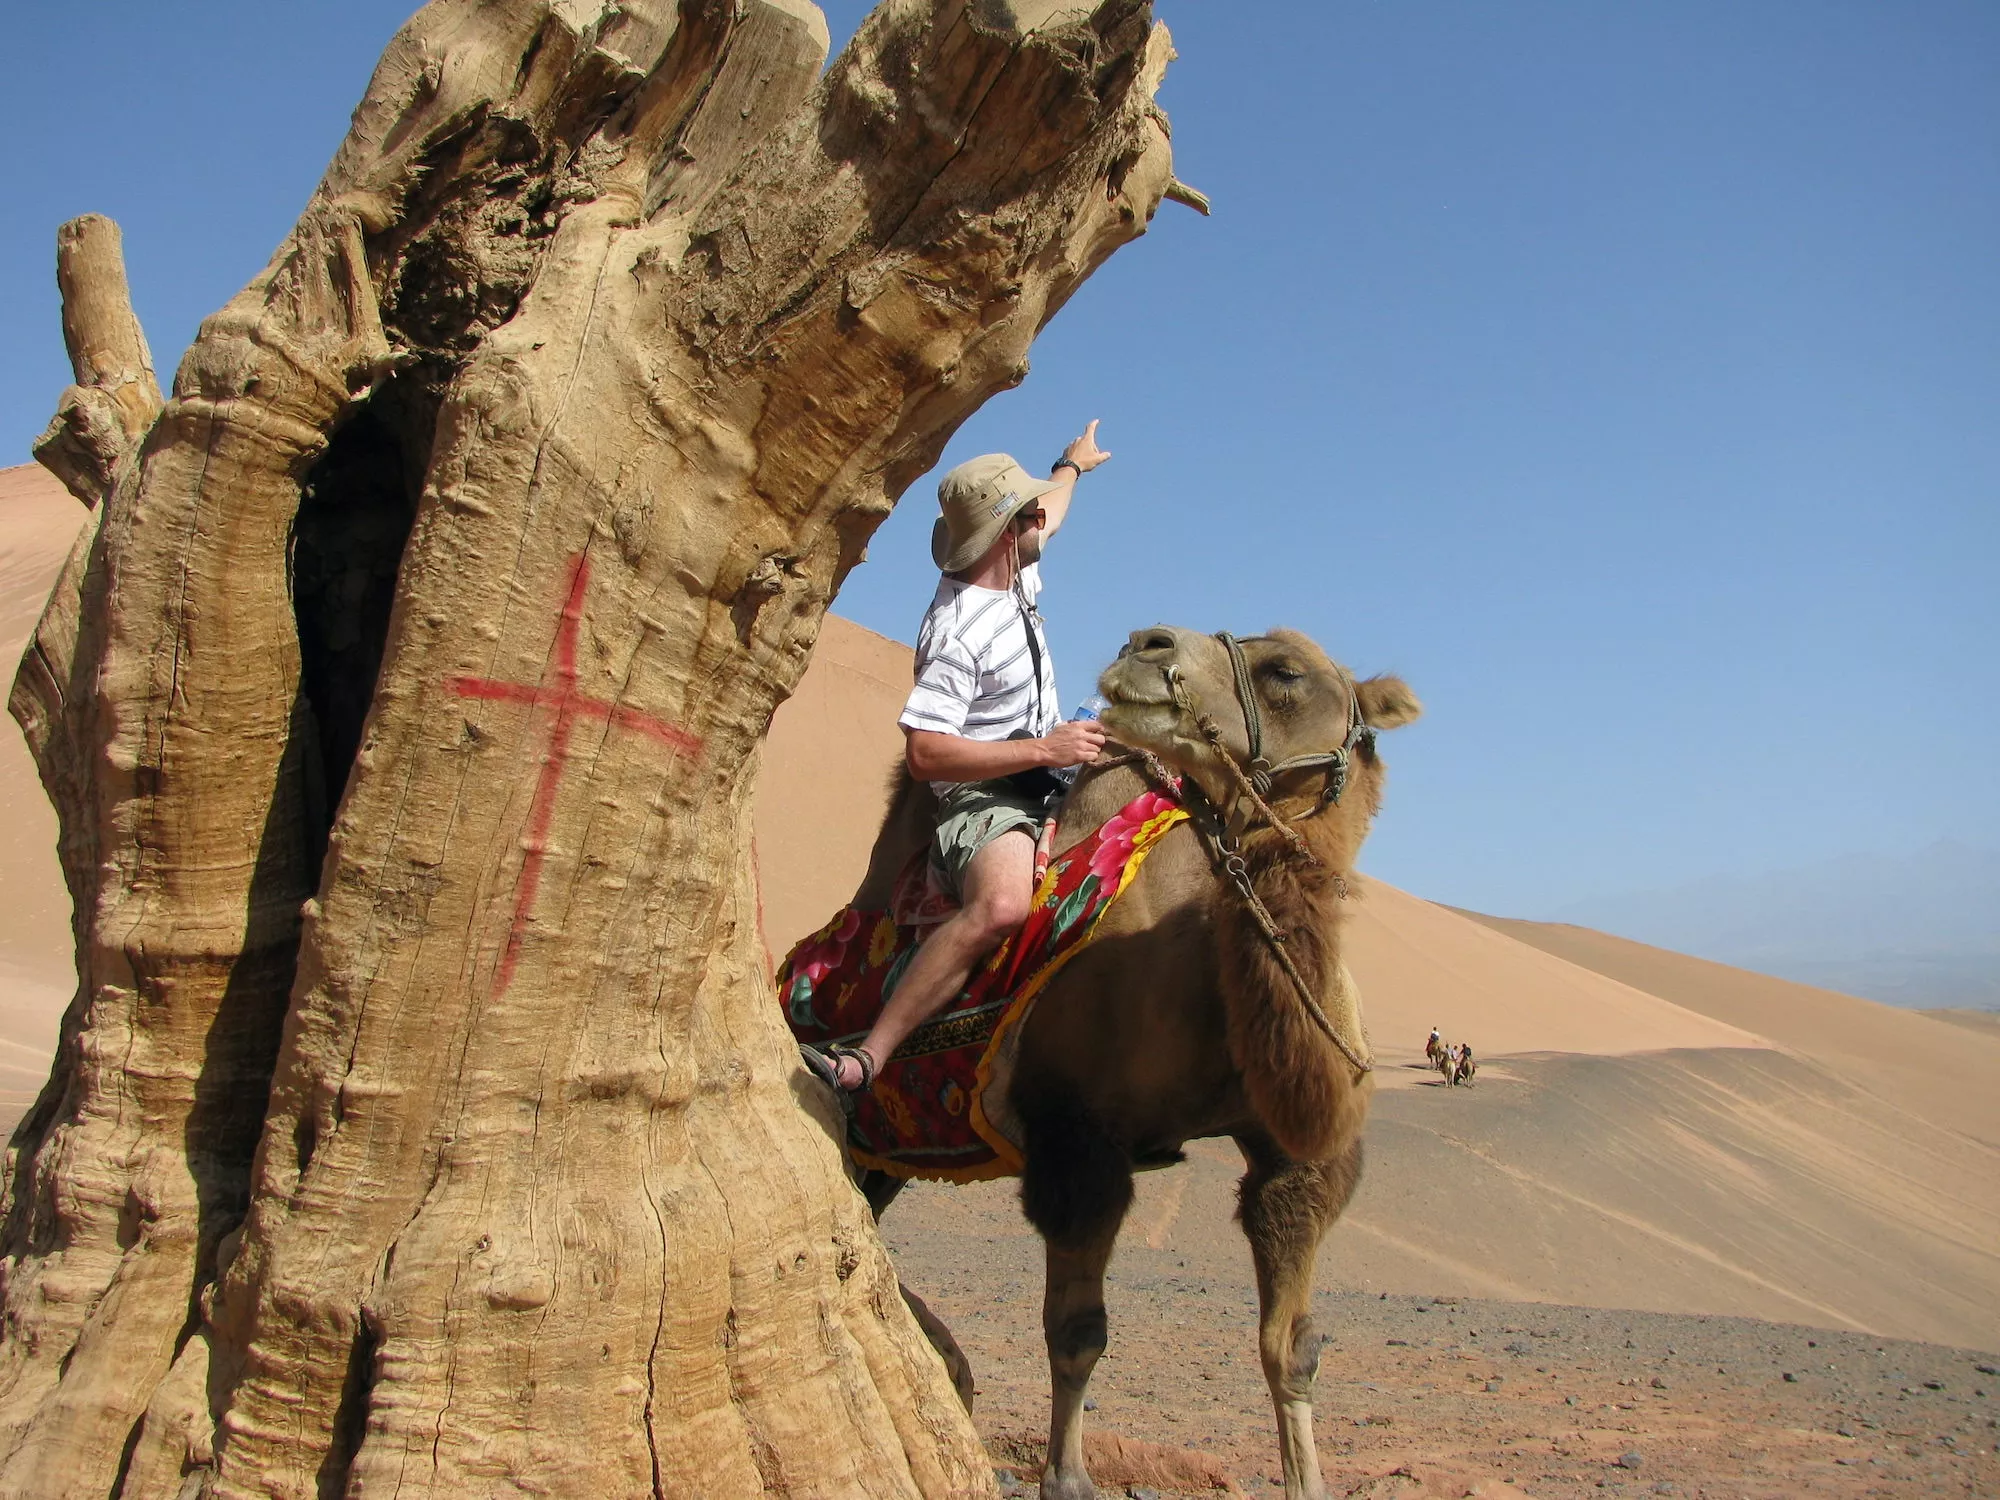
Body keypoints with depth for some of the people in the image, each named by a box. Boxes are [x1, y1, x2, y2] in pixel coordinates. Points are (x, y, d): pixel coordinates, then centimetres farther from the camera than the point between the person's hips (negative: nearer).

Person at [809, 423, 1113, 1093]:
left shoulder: (1015, 569, 8)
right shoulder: (958, 631, -20)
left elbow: (1049, 512, 35)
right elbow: (924, 753, -26)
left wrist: (1072, 465, 55)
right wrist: (1045, 747, -25)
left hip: (1046, 781, 10)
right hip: (983, 794, -10)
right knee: (1000, 904, -39)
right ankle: (868, 1055, -36)